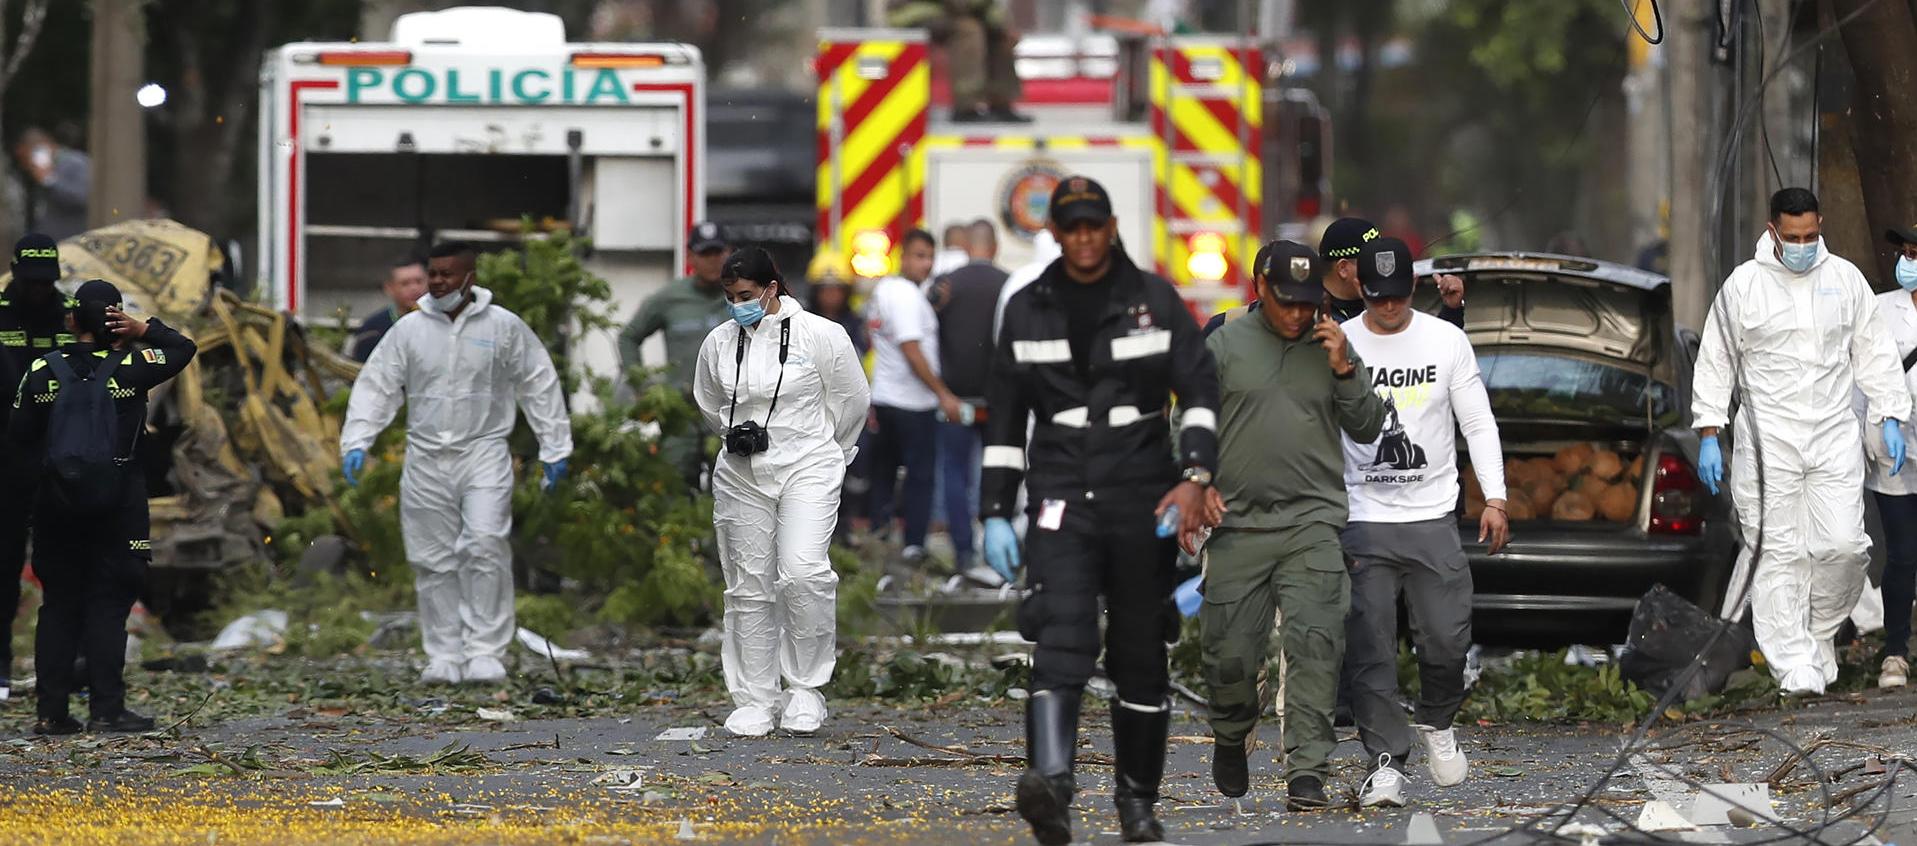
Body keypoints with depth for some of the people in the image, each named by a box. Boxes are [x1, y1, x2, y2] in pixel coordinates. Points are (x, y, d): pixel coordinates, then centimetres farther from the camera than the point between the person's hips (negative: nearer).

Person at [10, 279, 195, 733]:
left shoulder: (43, 372, -3)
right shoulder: (130, 368, -7)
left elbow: (19, 436, 4)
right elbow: (184, 348, 8)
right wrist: (145, 330, -2)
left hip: (57, 501, 2)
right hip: (117, 503, -2)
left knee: (58, 605, 9)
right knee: (108, 604, 1)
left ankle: (51, 710, 7)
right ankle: (106, 708, -3)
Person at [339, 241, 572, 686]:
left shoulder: (503, 327, 1)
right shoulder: (409, 329, 5)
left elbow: (540, 385, 8)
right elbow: (376, 386, 6)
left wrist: (555, 449, 7)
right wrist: (356, 442, -5)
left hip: (484, 454, -2)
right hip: (426, 460, 2)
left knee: (486, 548, -16)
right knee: (434, 560, 3)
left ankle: (484, 652, -12)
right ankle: (444, 655, 10)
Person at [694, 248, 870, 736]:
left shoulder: (820, 336, -6)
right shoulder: (719, 344, 4)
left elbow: (853, 401, 7)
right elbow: (710, 404, 22)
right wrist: (735, 434, 7)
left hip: (807, 471, -4)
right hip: (741, 476, 4)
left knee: (803, 572, -22)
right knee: (749, 588, 4)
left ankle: (806, 688, -6)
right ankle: (754, 703, 12)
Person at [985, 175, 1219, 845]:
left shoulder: (1154, 300, 4)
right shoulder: (1028, 311, 8)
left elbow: (1200, 392, -2)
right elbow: (1004, 420, 13)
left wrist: (1195, 476, -16)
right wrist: (995, 514, 7)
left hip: (1143, 499, 1)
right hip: (1062, 497, 0)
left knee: (1140, 651, 6)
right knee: (1062, 636, -20)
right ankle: (1051, 781, -37)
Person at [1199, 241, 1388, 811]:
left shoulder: (1331, 347, 10)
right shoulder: (1225, 346, 7)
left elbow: (1366, 429, 9)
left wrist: (1344, 371, -4)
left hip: (1313, 526, 0)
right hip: (1237, 525, 0)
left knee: (1314, 644, -14)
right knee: (1230, 653, 1)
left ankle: (1307, 772, -14)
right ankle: (1231, 737, 32)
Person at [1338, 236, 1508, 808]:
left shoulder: (1447, 341, 4)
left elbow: (1478, 422, 9)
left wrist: (1495, 498, 0)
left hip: (1433, 519, 1)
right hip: (1362, 520, -1)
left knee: (1446, 637, -5)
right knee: (1370, 648, -8)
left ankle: (1438, 724, 23)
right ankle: (1387, 762, -3)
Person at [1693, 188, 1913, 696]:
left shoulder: (1845, 279, 7)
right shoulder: (1743, 286, 0)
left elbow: (1873, 352, 14)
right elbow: (1715, 362, 4)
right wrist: (1708, 435, 0)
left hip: (1834, 435, 2)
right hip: (1767, 439, -2)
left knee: (1843, 544, -8)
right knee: (1778, 554, -5)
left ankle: (1821, 631, 18)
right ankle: (1796, 668, -4)